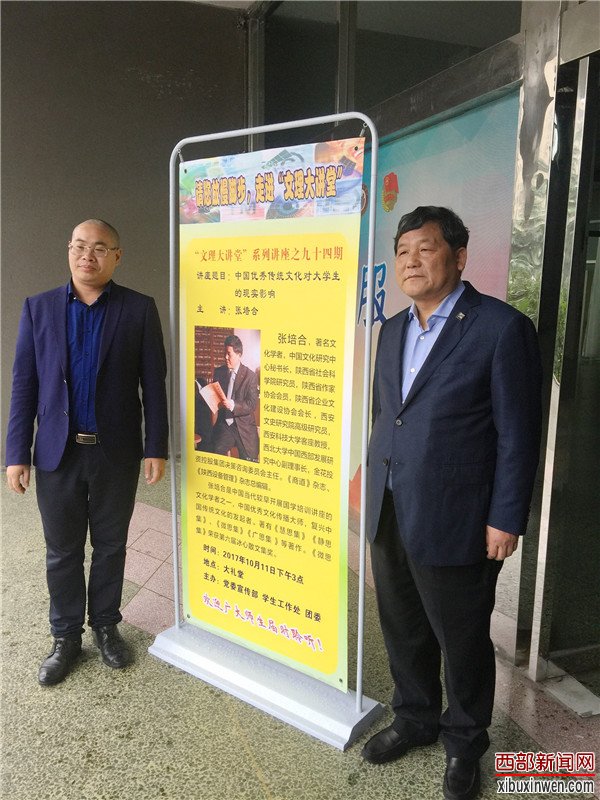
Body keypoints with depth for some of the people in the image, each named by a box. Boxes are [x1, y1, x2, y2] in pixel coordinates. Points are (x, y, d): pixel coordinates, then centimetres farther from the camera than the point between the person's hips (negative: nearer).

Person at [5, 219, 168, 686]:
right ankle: (66, 638, 31)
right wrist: (18, 454, -3)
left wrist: (156, 447, -6)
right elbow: (24, 384, 1)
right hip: (57, 453, 1)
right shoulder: (39, 308, 2)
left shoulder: (140, 310, -3)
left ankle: (106, 626, 34)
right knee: (62, 550, 13)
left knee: (110, 545, 14)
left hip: (117, 453, -1)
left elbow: (154, 384, -3)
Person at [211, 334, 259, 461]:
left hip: (244, 427, -3)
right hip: (223, 425, 4)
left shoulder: (250, 376, -8)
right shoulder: (219, 372, 5)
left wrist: (233, 406, -28)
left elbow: (252, 405, -12)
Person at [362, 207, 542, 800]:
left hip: (453, 523, -6)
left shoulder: (502, 328, -12)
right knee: (403, 630, 21)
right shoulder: (393, 330, 10)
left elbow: (518, 434, -12)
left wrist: (506, 520, -12)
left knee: (461, 640, 13)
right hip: (388, 515, 7)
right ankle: (415, 718, 45)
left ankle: (464, 742, 38)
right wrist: (374, 485, 14)